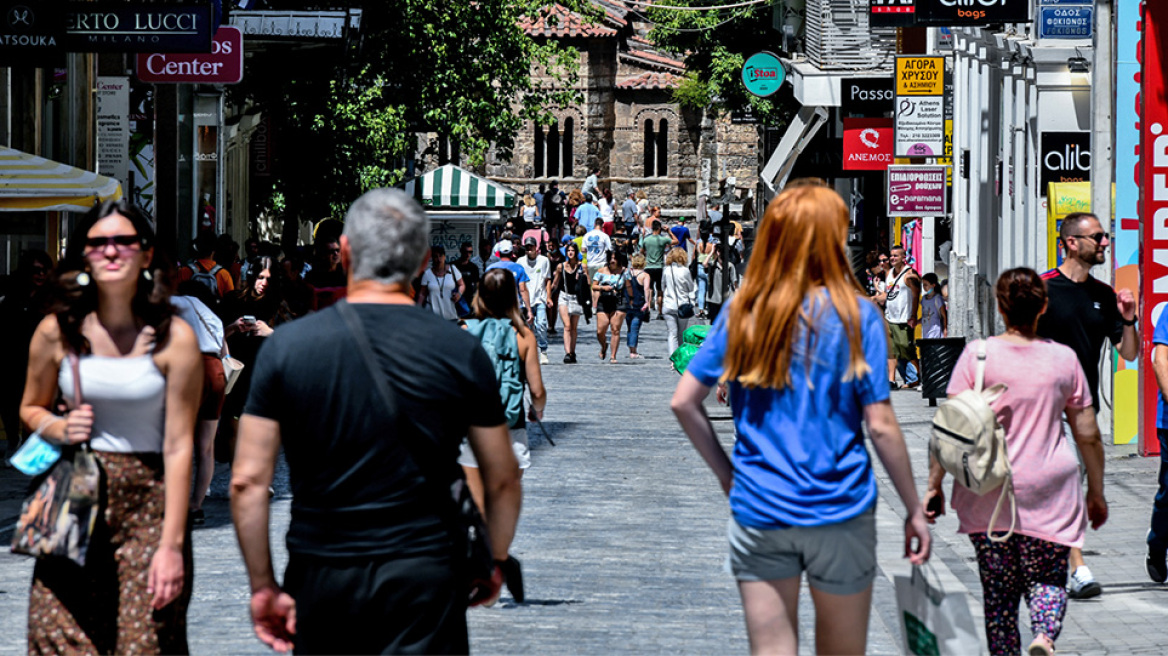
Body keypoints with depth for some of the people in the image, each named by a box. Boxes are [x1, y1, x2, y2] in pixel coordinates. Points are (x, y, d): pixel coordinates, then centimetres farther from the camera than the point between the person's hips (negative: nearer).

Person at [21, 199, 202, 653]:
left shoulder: (174, 338, -7)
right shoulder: (57, 331, 1)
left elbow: (178, 446, -9)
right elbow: (31, 407, 19)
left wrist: (172, 544, -13)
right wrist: (58, 428, -6)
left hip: (148, 505, -2)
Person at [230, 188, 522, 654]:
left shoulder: (287, 346, -2)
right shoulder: (461, 352, -3)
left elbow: (247, 481, -4)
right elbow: (503, 479, 5)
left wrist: (263, 586, 4)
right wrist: (494, 562, 21)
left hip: (319, 577, 2)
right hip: (424, 576, -2)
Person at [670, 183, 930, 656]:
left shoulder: (742, 314, 1)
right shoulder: (854, 316, -8)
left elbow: (684, 402, 2)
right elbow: (881, 426, -8)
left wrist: (726, 474, 12)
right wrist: (914, 509, 0)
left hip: (758, 511, 2)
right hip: (839, 511, -2)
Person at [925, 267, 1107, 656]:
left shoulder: (978, 355, -5)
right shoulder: (1063, 359, 1)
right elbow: (1088, 435, 5)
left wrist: (934, 485, -2)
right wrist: (1097, 493, 15)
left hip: (989, 493, -1)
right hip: (1049, 493, 1)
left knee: (999, 589, 10)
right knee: (1046, 580, 9)